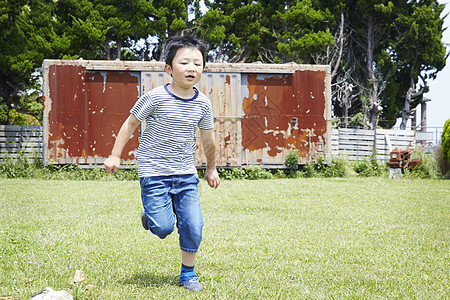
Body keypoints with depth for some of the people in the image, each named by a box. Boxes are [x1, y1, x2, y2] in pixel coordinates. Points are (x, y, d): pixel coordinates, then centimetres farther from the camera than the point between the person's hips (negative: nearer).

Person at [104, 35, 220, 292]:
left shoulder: (203, 104, 1)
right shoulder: (155, 98, -11)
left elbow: (208, 139, 16)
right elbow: (130, 124, 0)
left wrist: (211, 168, 25)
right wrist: (115, 155, -1)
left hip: (186, 174, 4)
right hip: (155, 172, -4)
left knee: (193, 227, -2)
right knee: (163, 228, -12)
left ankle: (188, 273, 19)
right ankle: (151, 217, 24)